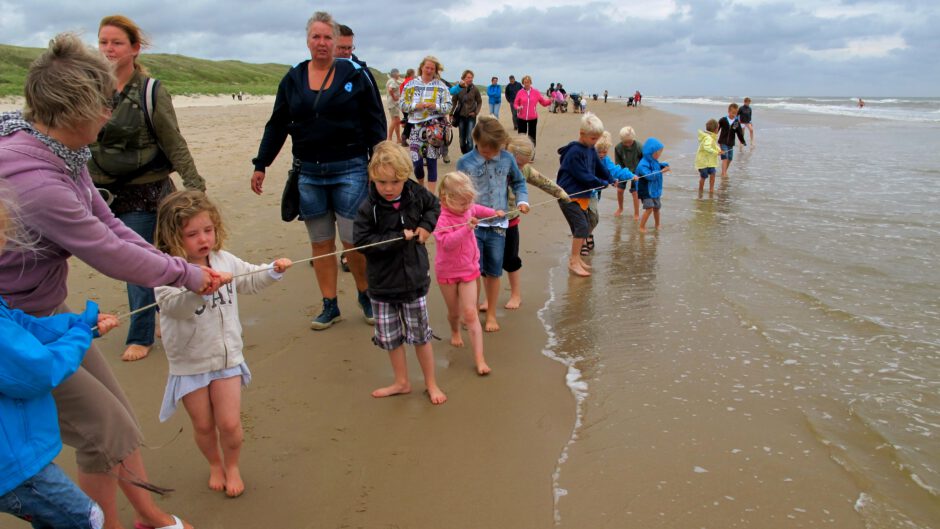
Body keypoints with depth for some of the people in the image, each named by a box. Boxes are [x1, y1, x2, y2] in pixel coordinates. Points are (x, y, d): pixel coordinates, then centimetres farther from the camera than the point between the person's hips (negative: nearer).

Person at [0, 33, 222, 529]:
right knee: (103, 430, 1)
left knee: (117, 416, 15)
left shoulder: (63, 154, -4)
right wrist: (187, 274, -10)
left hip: (49, 311, 9)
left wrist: (177, 268, -5)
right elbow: (110, 255, -25)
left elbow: (108, 225, 2)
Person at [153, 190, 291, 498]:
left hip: (227, 357, 3)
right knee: (203, 425, 13)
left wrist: (274, 270, -1)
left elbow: (250, 279, 16)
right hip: (189, 364, -3)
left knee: (229, 423, 2)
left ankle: (232, 466, 30)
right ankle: (215, 464, 43)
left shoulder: (224, 261, -2)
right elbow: (174, 305, -38)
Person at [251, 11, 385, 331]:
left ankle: (366, 297, 21)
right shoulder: (292, 79, 8)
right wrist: (260, 165, 11)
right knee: (320, 243, 9)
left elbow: (374, 122, 0)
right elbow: (277, 125, 12)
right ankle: (330, 307, 21)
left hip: (349, 170, -3)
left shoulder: (354, 75, 0)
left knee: (354, 242, -2)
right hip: (308, 173, 3)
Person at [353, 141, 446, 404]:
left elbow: (434, 205, 13)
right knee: (390, 337, 13)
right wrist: (400, 237, -23)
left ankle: (431, 383, 30)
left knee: (420, 335, 11)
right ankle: (401, 382, 34)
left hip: (414, 281, 0)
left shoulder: (416, 194, -8)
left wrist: (426, 225, -5)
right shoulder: (368, 208, -15)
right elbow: (363, 241, -20)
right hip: (382, 284, 0)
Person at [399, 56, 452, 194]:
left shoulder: (441, 86, 4)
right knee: (416, 161, -2)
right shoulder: (411, 84, 7)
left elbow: (448, 106, 1)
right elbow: (402, 105, 5)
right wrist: (416, 106, -12)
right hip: (416, 126, 1)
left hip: (434, 126, -1)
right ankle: (420, 187, 27)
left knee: (432, 161, 1)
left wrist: (436, 106, -16)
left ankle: (431, 194, 8)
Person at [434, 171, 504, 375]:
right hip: (447, 272, -3)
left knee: (470, 314, -5)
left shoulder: (467, 209, -4)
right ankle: (455, 331, 52)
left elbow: (477, 209, 22)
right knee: (454, 312, 16)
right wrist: (466, 228, -46)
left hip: (469, 269, 3)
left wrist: (493, 212, 22)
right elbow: (447, 242, -39)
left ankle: (479, 359, -7)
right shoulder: (441, 218, -25)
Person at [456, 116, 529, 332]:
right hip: (473, 225, -2)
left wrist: (522, 200, -4)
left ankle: (491, 314, 27)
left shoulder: (507, 159, 0)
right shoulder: (465, 163, -6)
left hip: (498, 225, 2)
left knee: (493, 272, 10)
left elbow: (518, 182, 13)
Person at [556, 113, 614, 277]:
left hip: (582, 196, 9)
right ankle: (574, 262, -6)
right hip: (569, 196, -9)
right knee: (582, 226, -14)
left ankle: (574, 257, 26)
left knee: (585, 228, 13)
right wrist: (603, 183, -9)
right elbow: (584, 176, -19)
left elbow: (600, 167, 15)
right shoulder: (574, 152, -19)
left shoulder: (591, 150, 8)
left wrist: (611, 180, 4)